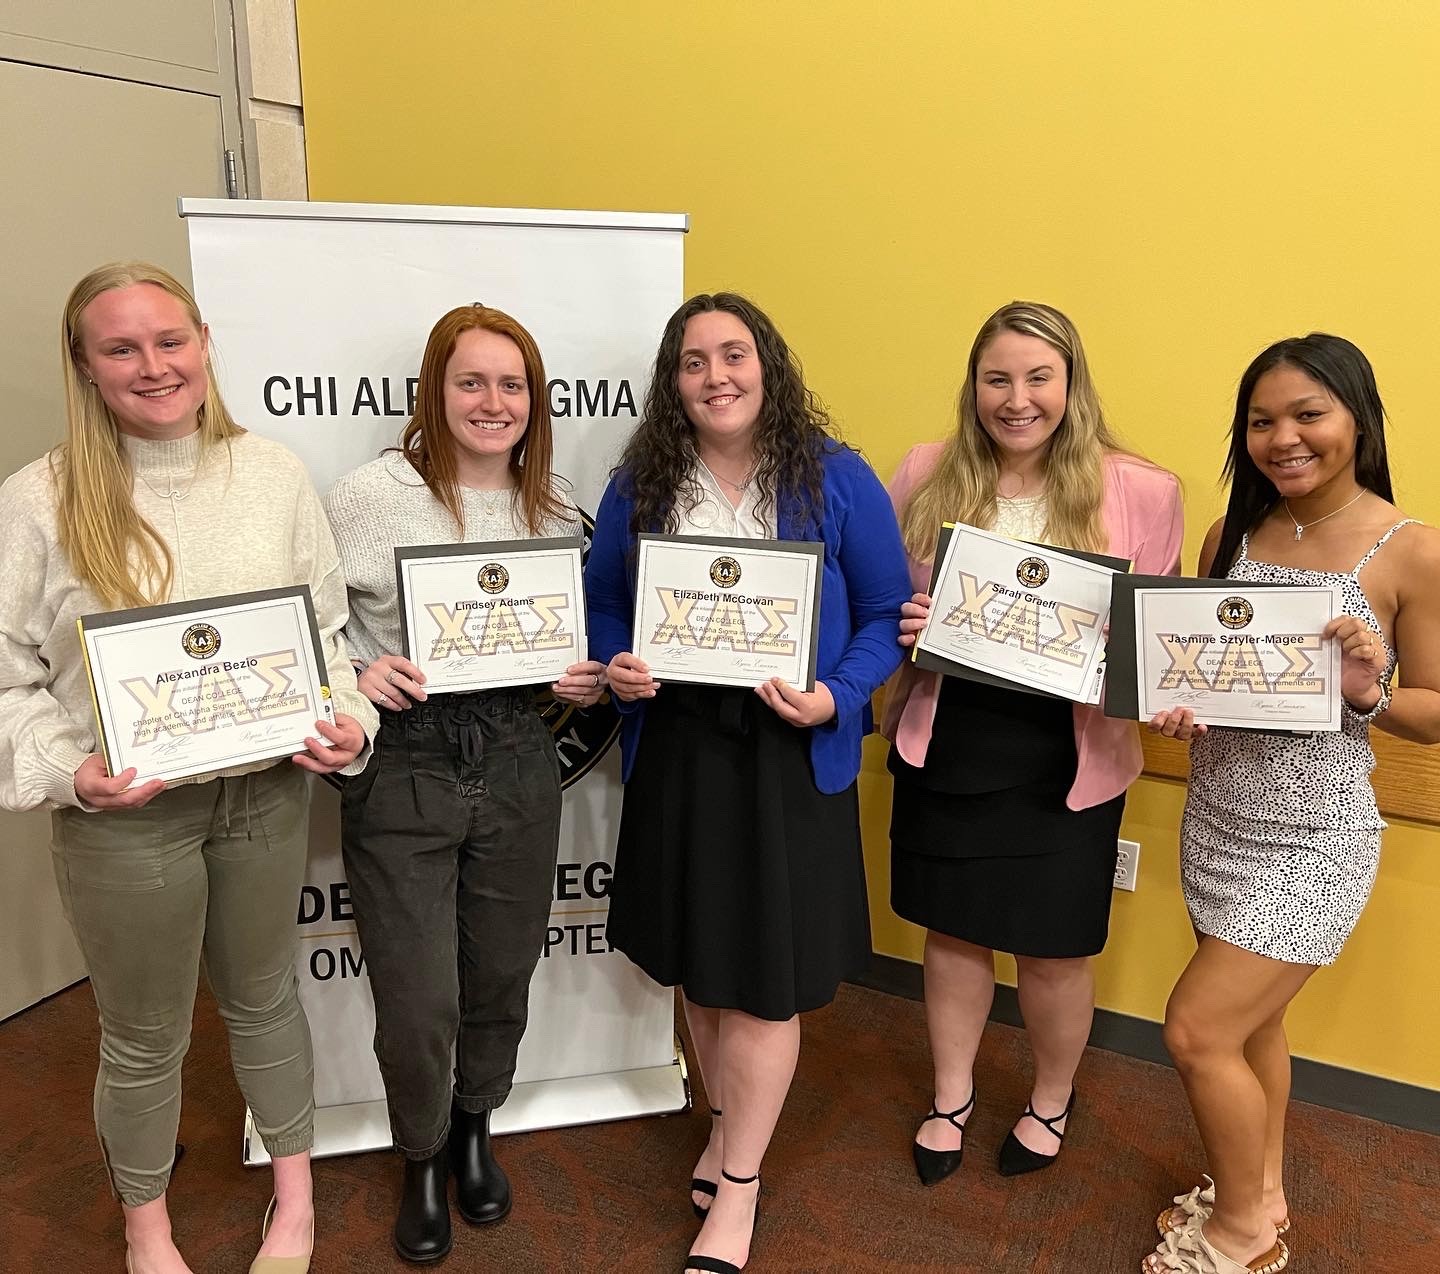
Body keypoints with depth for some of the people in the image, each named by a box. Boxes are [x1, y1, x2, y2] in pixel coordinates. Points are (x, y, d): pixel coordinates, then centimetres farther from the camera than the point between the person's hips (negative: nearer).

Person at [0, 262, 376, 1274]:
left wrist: (346, 722, -11)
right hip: (123, 815, -2)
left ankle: (296, 1193, 46)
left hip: (268, 794, 2)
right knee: (145, 1039, 17)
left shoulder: (275, 476, -2)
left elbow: (328, 627, 4)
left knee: (264, 999, 22)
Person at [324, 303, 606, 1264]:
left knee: (503, 975, 17)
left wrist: (588, 681, -3)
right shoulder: (370, 495, -7)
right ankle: (422, 1156, 37)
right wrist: (353, 676, -22)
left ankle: (476, 1129, 47)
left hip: (519, 762, 4)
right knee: (418, 1001, 4)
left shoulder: (556, 508, 6)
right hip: (401, 764, -3)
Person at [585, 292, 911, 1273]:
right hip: (674, 747, 4)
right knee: (698, 960, 16)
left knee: (766, 974, 5)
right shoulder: (639, 486, 4)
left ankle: (738, 1190, 25)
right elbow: (603, 602, 13)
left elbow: (888, 613, -3)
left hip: (789, 755, -3)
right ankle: (729, 1126, 42)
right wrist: (614, 666, -8)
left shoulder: (835, 478, -5)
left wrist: (835, 697, -19)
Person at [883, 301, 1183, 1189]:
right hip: (945, 746, 2)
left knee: (1052, 949, 12)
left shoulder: (1141, 492, -7)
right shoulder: (926, 475, -1)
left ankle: (1054, 1098, 43)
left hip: (1065, 760, -2)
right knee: (953, 930, 17)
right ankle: (953, 1094, 43)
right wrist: (901, 627, -13)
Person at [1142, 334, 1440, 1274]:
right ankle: (1262, 1197, 43)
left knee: (1198, 1030, -2)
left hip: (1314, 839, -5)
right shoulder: (1231, 536, 2)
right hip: (1217, 819, 5)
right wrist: (1177, 707, -11)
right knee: (1251, 1022, 19)